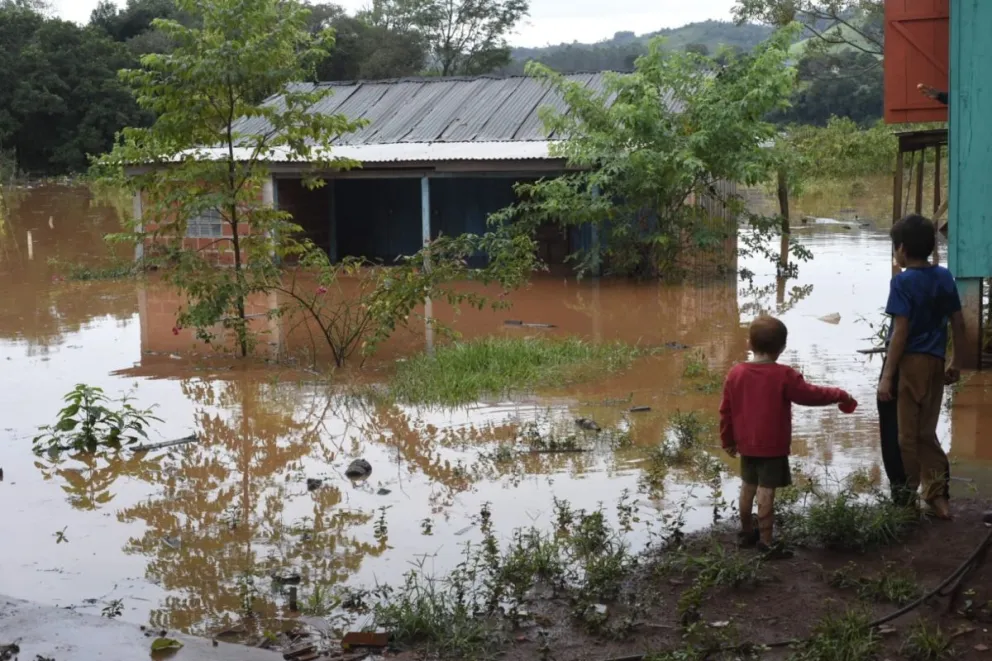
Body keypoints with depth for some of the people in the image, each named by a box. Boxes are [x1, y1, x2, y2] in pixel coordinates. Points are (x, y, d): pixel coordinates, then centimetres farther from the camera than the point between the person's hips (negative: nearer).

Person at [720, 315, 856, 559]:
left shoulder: (736, 373, -1)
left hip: (746, 445, 6)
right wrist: (840, 396, 5)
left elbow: (726, 411, 5)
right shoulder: (784, 376, -16)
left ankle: (746, 532, 34)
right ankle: (766, 543, 2)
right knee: (766, 492, -2)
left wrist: (728, 441, 16)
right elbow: (811, 395, -10)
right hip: (773, 447, -5)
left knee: (748, 487, 19)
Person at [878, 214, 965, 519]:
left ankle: (905, 498, 12)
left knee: (905, 436, 5)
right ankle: (937, 496, 15)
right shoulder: (945, 277, 6)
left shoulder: (903, 282, -13)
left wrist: (887, 376, -17)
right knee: (926, 432, 16)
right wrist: (955, 363, 21)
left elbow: (901, 332, -18)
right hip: (934, 362, 6)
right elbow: (958, 323, 10)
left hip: (909, 363, -6)